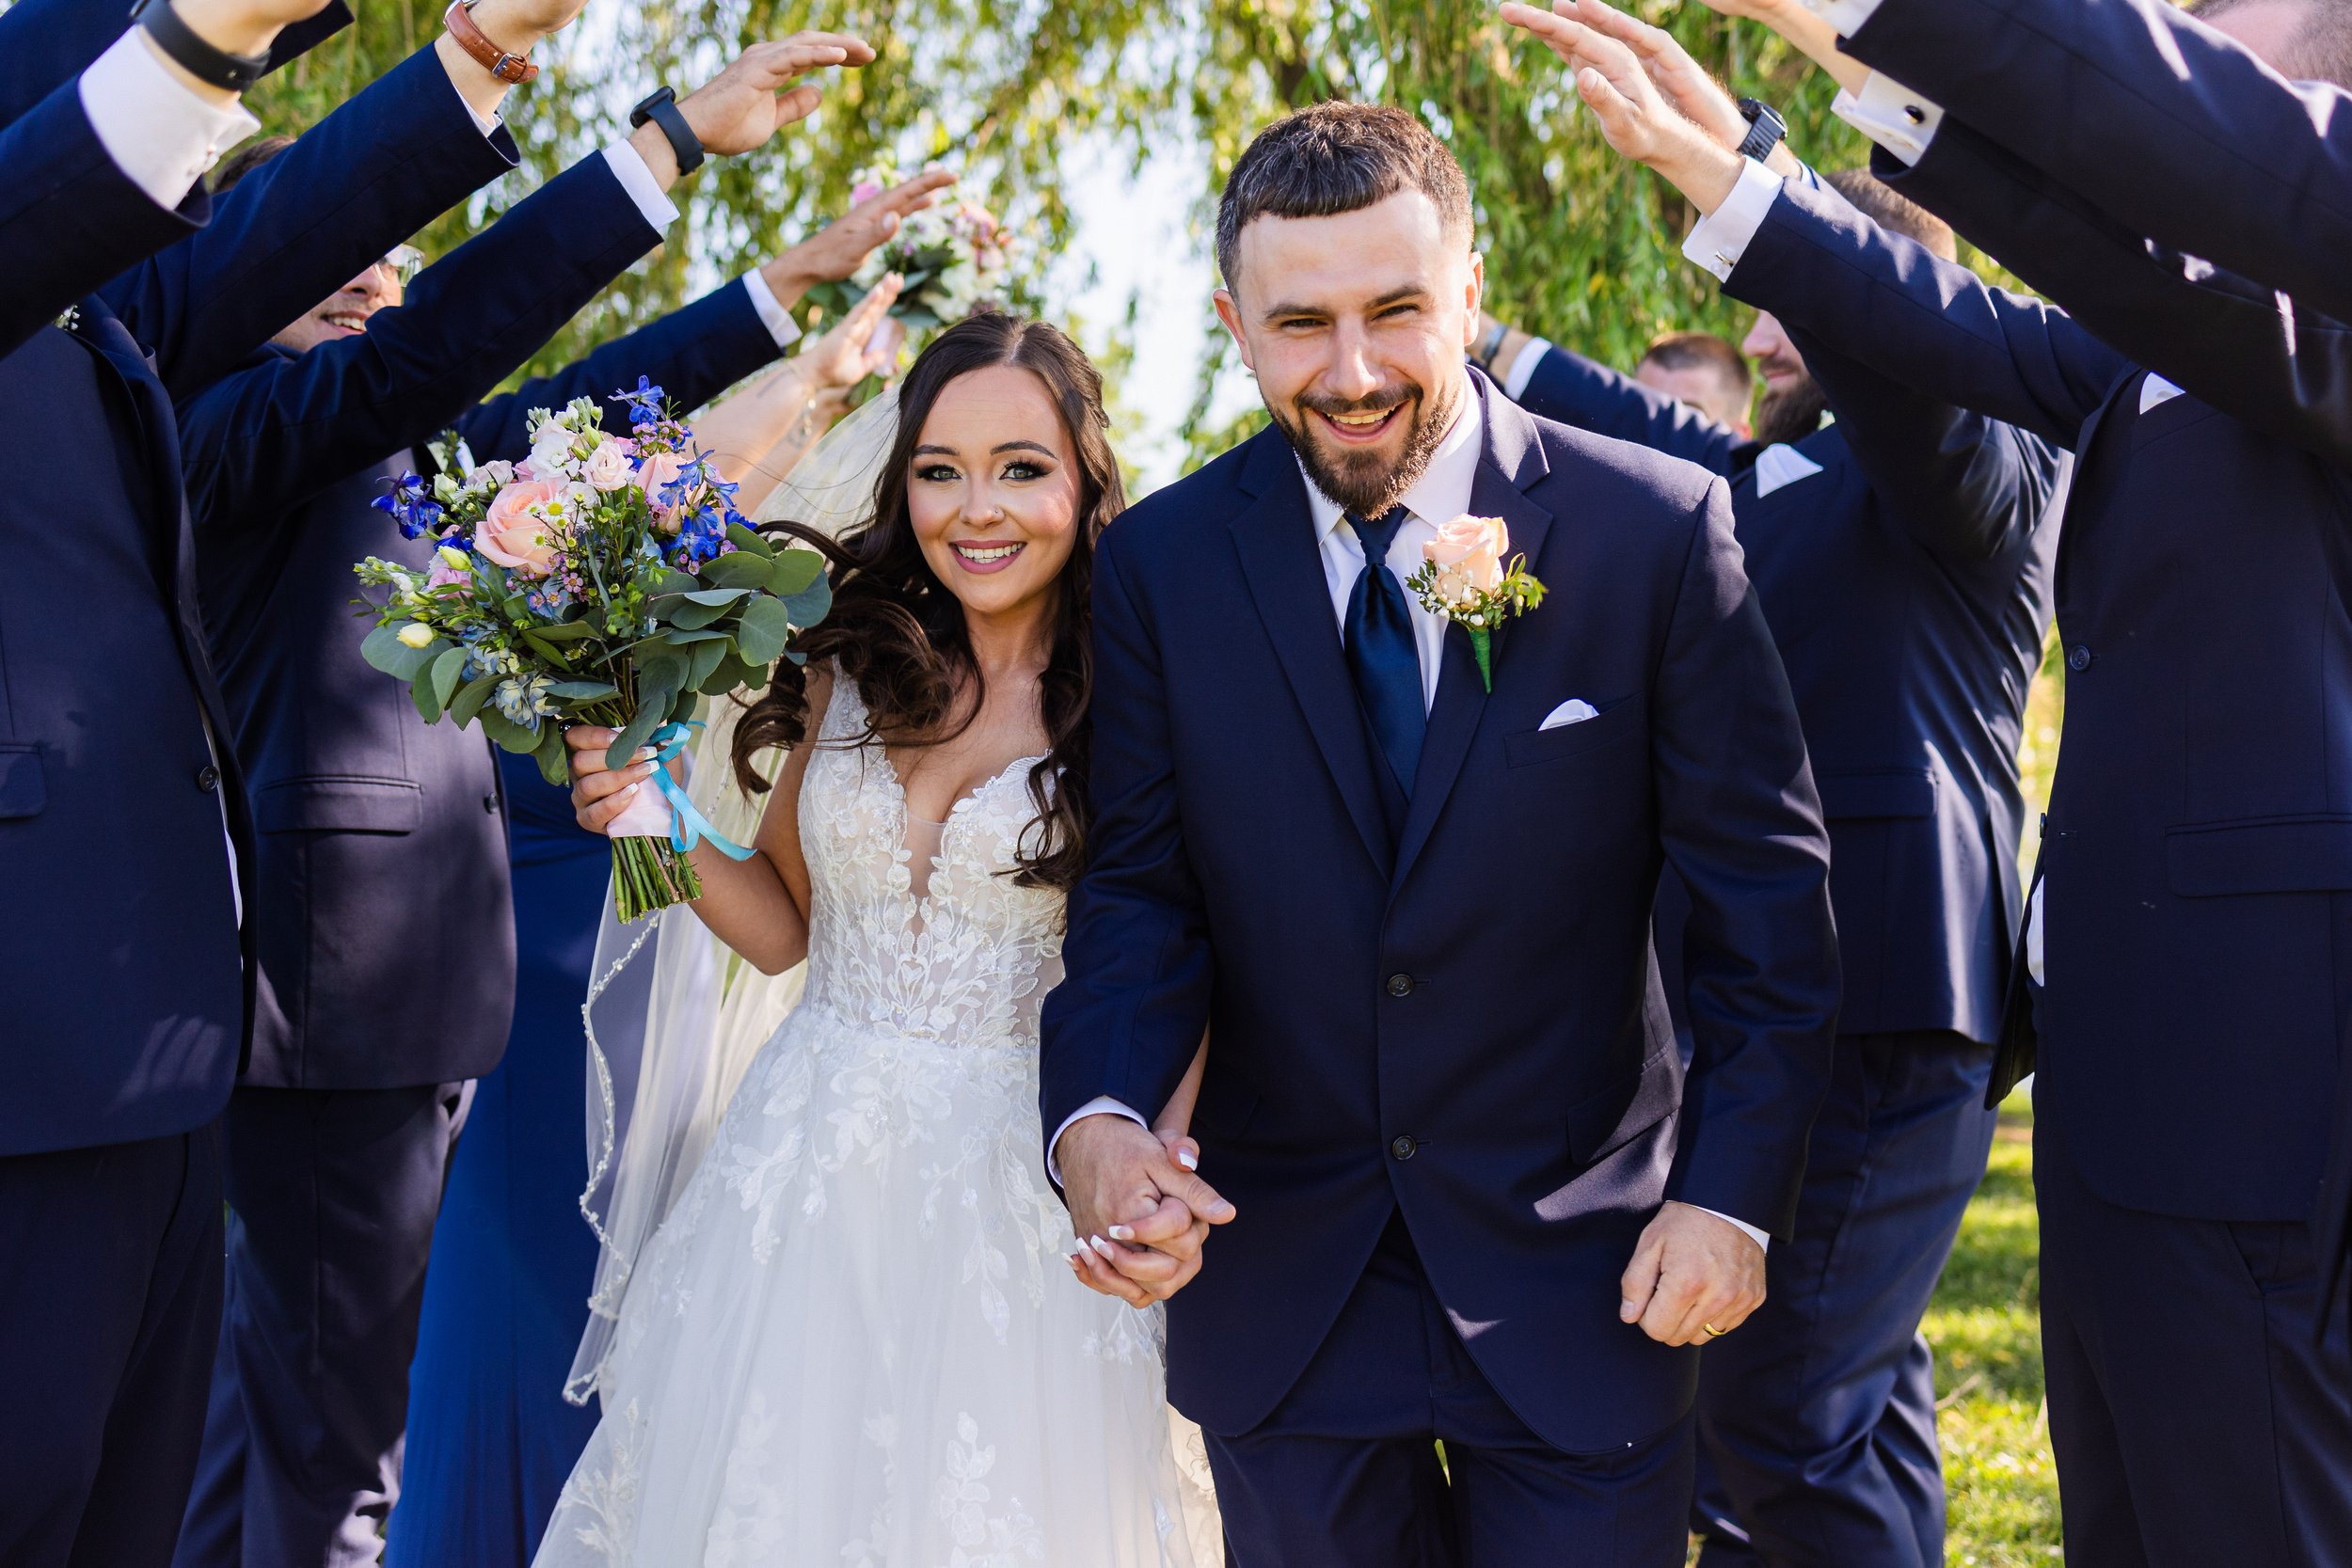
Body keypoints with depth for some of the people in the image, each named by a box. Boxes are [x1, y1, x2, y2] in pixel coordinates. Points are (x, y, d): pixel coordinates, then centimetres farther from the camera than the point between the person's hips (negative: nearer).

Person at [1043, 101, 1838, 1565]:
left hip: (1578, 1275, -1)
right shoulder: (1162, 564, -3)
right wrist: (1099, 1125, -19)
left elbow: (1767, 886, -5)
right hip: (1277, 1280, 2)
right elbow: (1144, 889, -1)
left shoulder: (1658, 532, -9)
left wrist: (1734, 1189, -10)